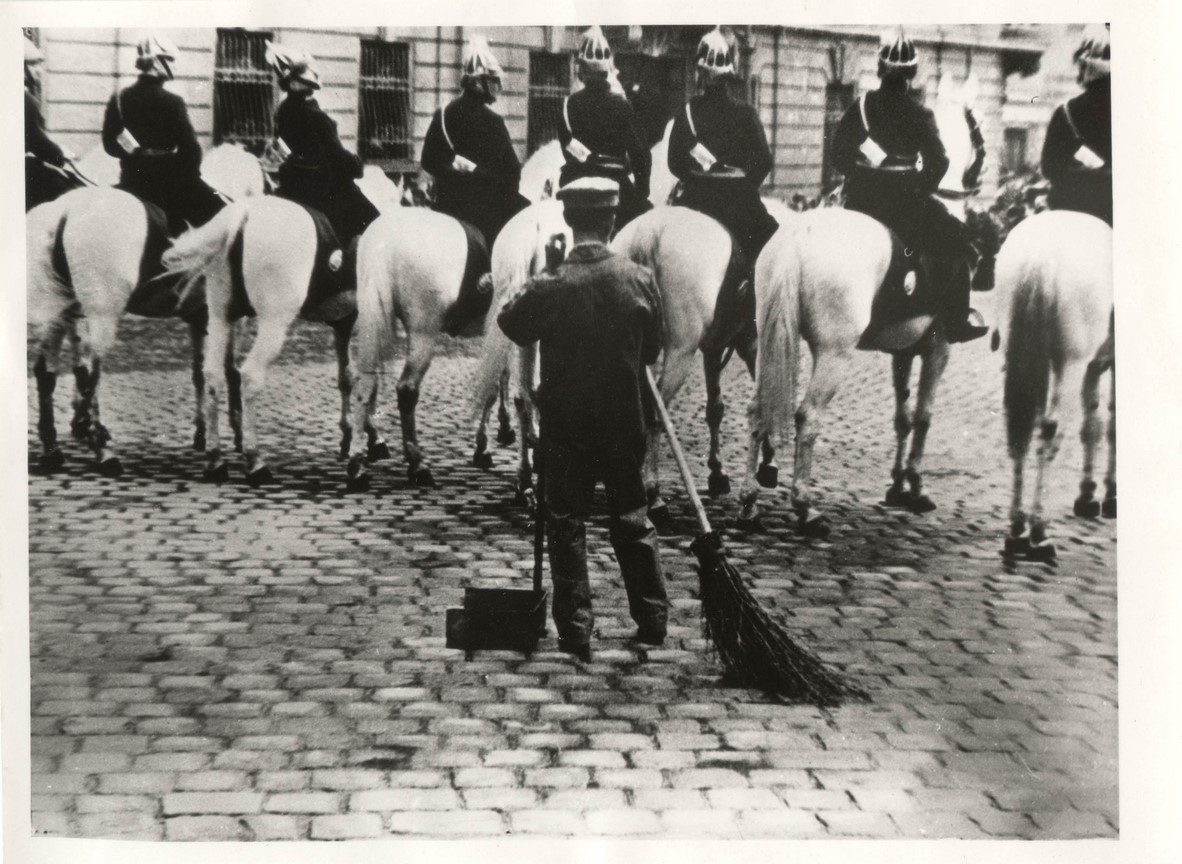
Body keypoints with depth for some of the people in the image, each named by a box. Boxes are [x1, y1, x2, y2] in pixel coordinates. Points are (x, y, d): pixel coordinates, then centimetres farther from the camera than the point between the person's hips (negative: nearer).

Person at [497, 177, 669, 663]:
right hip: (625, 423, 2)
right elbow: (652, 351, 4)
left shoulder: (550, 287, -16)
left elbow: (510, 324, 2)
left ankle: (576, 632, 9)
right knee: (632, 519, 17)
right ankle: (653, 620, 24)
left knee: (567, 525, 8)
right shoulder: (639, 281, -9)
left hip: (565, 427, -2)